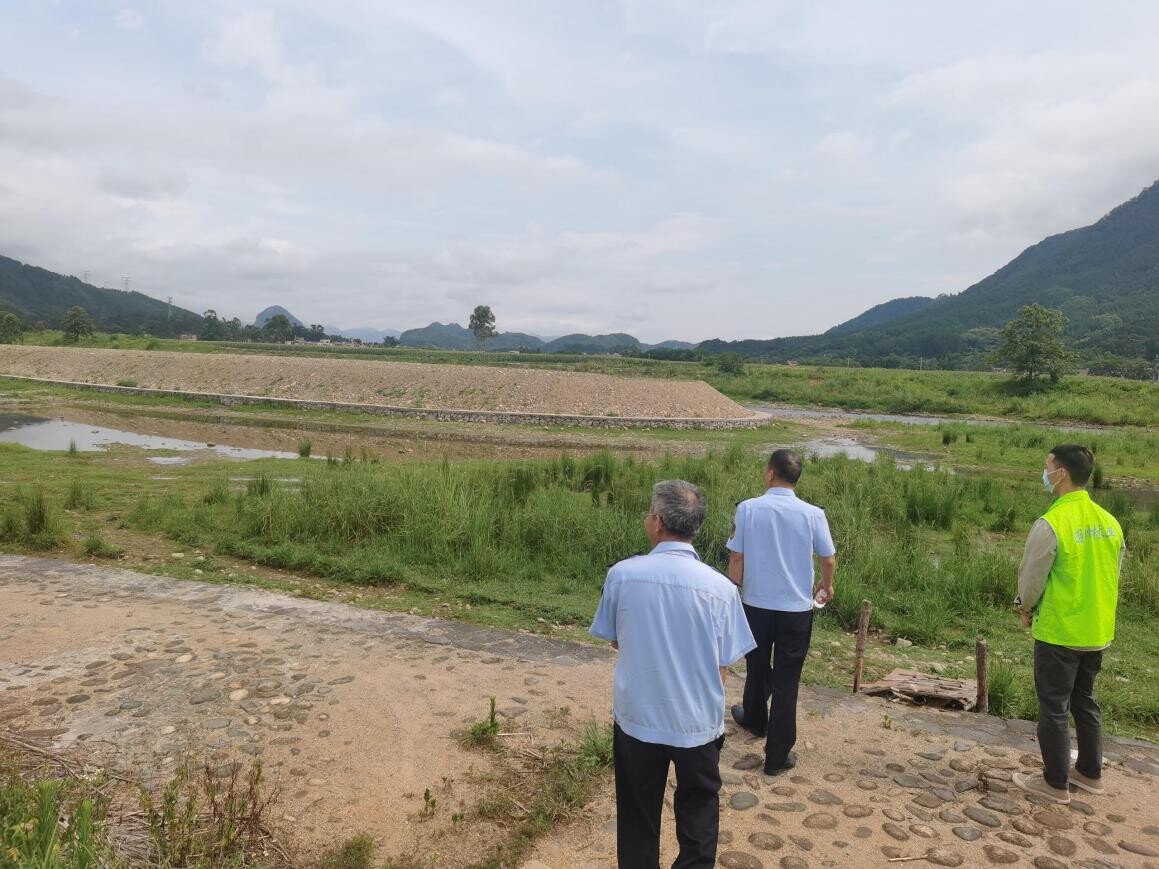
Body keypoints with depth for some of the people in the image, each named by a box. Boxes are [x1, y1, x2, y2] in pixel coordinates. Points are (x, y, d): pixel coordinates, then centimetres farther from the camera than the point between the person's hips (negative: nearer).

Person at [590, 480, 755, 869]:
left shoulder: (622, 574, -15)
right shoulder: (719, 587, -17)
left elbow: (614, 640, -1)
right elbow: (725, 660, -7)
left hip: (637, 718, 1)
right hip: (698, 722, 0)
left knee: (638, 816, 21)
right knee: (698, 813, 22)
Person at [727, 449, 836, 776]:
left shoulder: (748, 508, -11)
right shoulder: (812, 514, -10)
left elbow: (736, 558, -8)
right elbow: (829, 559, 1)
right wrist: (826, 586, 22)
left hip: (756, 605, 1)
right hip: (796, 609, -1)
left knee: (757, 669, 23)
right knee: (786, 681, 8)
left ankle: (755, 720, 48)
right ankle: (778, 755, 15)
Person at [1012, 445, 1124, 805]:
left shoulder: (1050, 524, -21)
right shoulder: (1109, 522, 1)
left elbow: (1031, 577, -13)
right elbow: (1112, 577, 10)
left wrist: (1026, 609, 6)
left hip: (1058, 631, -7)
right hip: (1097, 631, 7)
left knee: (1053, 707, 6)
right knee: (1084, 700, 22)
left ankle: (1056, 783, 16)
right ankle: (1090, 772, 34)